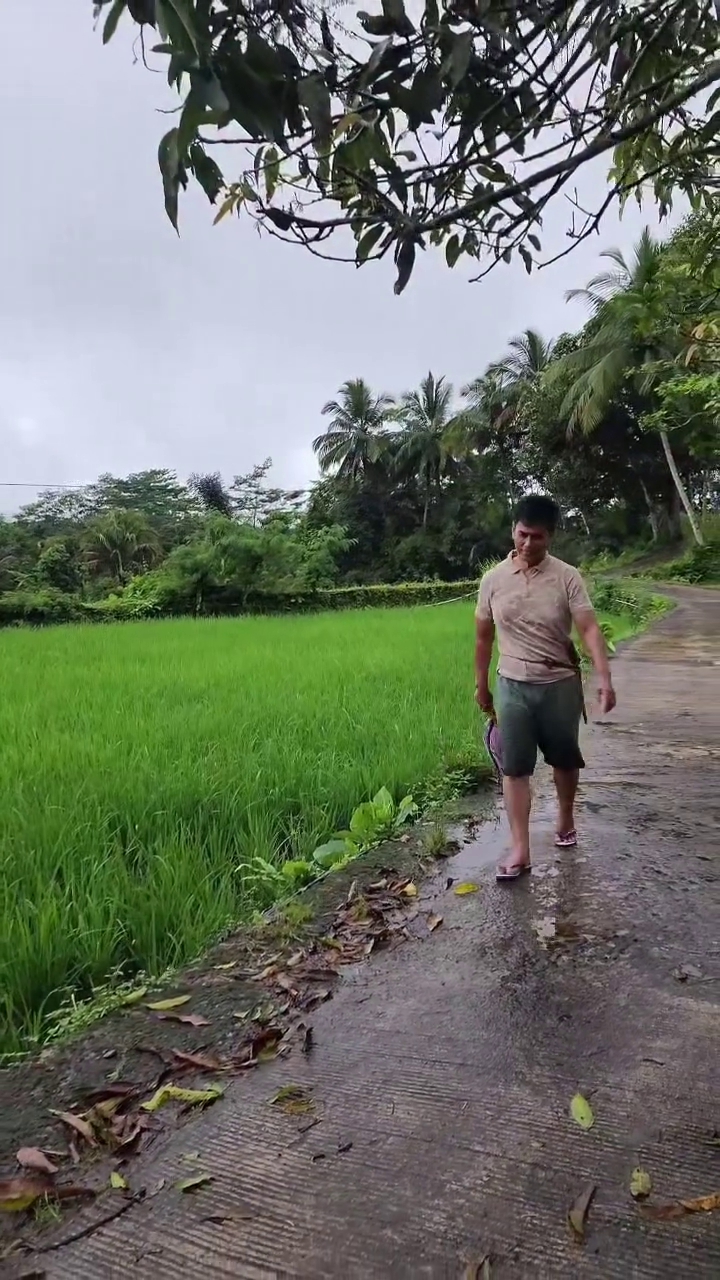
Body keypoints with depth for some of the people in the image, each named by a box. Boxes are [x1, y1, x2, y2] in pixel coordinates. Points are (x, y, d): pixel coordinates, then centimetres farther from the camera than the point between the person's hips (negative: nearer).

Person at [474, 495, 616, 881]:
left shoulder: (567, 577, -8)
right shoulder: (493, 579, -2)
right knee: (514, 767, -1)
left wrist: (604, 679, -26)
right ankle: (520, 849, 5)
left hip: (560, 684, -1)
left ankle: (565, 820, 40)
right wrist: (481, 684, 12)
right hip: (512, 686, 1)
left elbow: (589, 629, -14)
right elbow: (483, 636, 7)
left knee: (564, 759, 15)